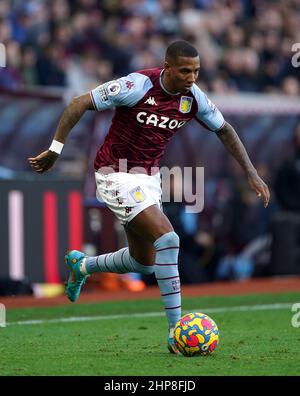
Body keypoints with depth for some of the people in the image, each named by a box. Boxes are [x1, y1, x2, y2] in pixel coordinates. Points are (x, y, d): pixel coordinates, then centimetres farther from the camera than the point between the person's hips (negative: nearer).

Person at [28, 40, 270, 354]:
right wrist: (55, 149, -21)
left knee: (143, 263, 14)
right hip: (117, 175, -8)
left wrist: (252, 174, 7)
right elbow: (79, 104, -19)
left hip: (149, 177, 8)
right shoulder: (137, 86, -23)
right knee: (167, 238, -22)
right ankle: (176, 332, -17)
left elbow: (224, 130, 12)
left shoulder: (194, 98, -4)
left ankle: (81, 265, 43)